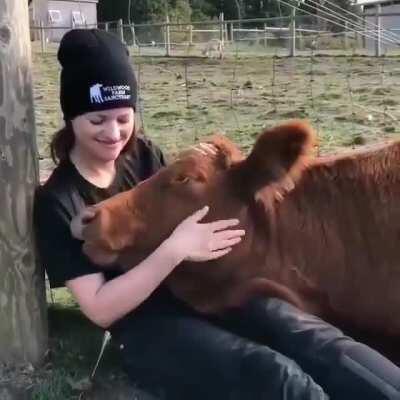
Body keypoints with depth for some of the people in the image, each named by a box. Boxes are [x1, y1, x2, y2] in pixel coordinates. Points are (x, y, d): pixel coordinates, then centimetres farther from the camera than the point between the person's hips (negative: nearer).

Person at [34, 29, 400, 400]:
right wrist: (173, 250, -24)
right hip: (147, 326, -5)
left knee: (319, 343, -21)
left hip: (201, 288, 5)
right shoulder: (57, 202, -7)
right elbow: (100, 309, -14)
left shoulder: (142, 155, 7)